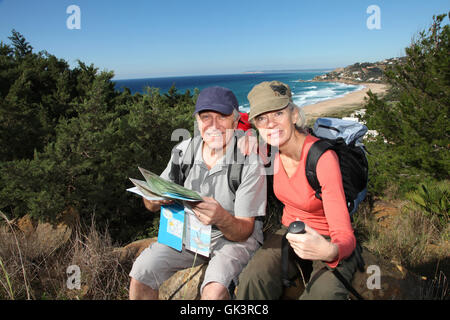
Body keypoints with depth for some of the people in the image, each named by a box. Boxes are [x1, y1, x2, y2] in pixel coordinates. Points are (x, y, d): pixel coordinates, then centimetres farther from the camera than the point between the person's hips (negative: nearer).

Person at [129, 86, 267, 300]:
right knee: (140, 275, -13)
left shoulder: (250, 163, -19)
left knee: (214, 290, -31)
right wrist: (156, 199, -25)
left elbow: (244, 231, -16)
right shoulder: (184, 150, -6)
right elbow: (150, 205, 1)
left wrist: (221, 218, -39)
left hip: (235, 237, -3)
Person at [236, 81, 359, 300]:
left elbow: (345, 237, -30)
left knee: (325, 293, -34)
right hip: (290, 232, 4)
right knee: (253, 278, -27)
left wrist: (329, 250, -52)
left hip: (327, 239, -3)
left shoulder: (323, 157, -26)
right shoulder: (269, 151, -8)